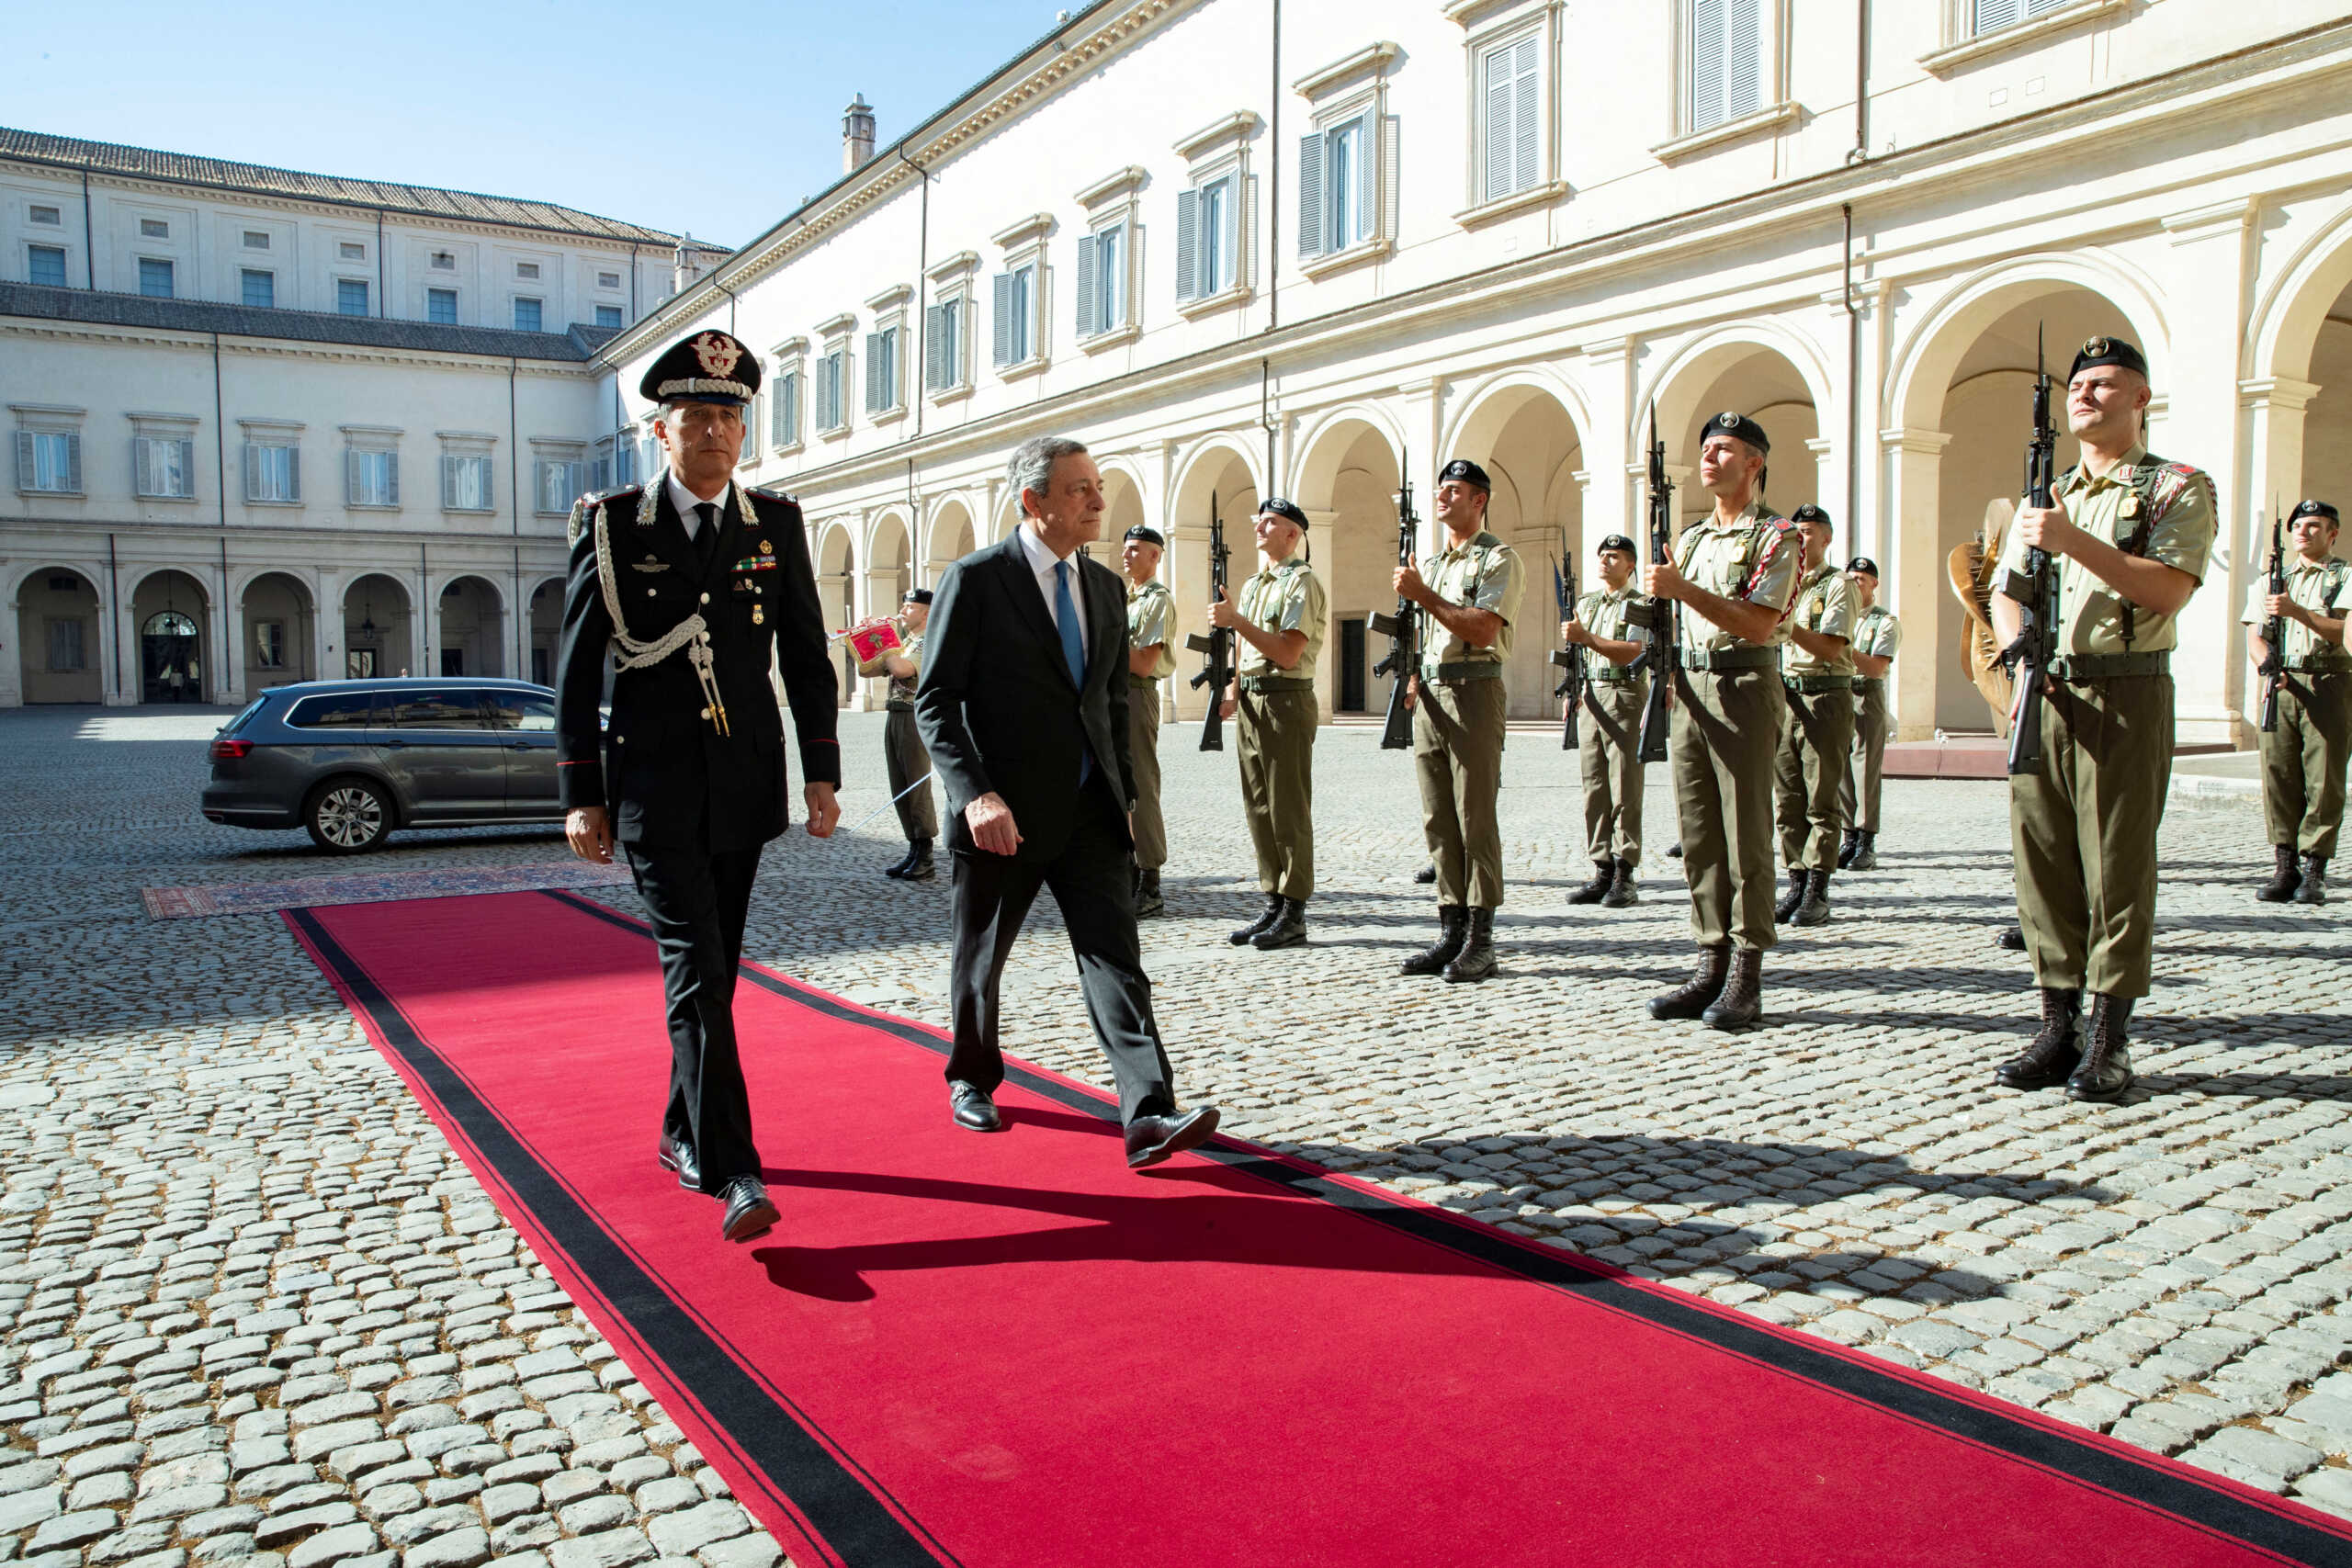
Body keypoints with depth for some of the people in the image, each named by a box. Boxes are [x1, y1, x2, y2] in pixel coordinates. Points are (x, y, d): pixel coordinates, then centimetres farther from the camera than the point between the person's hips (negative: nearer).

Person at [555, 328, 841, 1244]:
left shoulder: (776, 524, 6)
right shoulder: (612, 526, -1)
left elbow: (807, 656, 8)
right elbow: (576, 670, 0)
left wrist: (821, 773, 3)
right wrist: (581, 794, -4)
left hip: (745, 785, 3)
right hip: (654, 785, -3)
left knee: (714, 969, 13)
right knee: (696, 971, -11)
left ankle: (683, 1133, 31)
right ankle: (732, 1172, -11)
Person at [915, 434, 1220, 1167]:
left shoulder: (1105, 586, 11)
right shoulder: (976, 580, -7)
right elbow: (936, 700, -11)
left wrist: (1123, 789, 12)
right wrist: (975, 793, -22)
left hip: (1090, 811, 4)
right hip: (1004, 815, -4)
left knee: (1114, 956, -6)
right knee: (981, 956, 13)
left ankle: (1150, 1116, -10)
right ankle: (972, 1079, 37)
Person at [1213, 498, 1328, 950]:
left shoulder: (1302, 582, -7)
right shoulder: (1251, 586, 20)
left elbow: (1287, 652, -18)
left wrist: (1236, 620, -17)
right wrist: (1234, 690, 8)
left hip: (1285, 700, -9)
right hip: (1251, 703, 9)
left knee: (1289, 811, -5)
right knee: (1259, 809, 9)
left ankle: (1294, 913, 0)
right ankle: (1273, 904, 17)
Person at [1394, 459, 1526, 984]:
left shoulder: (1498, 559, -3)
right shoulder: (1429, 563, 21)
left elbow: (1482, 629, -16)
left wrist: (1423, 595, -14)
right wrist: (1414, 675, 6)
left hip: (1474, 692, -7)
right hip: (1430, 697, 7)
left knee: (1475, 818, -6)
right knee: (1438, 820, 6)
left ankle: (1480, 941, -1)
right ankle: (1451, 933, 12)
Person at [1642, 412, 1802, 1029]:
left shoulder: (1776, 536, -3)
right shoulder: (1690, 539, 19)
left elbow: (1757, 624, -16)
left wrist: (1683, 589, -20)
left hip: (1745, 689, -7)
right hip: (1691, 690, 7)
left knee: (1745, 837, -4)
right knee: (1699, 836, 6)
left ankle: (1746, 980, 1)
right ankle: (1712, 966, 13)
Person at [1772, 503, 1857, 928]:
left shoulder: (1838, 585, -1)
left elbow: (1831, 647, -13)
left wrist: (1786, 622, -19)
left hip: (1825, 697, -6)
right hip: (1785, 694, 6)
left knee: (1820, 801, -4)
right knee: (1788, 799, 5)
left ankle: (1817, 891, -1)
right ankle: (1796, 884, 11)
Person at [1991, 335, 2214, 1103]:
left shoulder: (2178, 488, 3)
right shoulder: (2044, 499, 19)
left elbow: (2166, 588, -12)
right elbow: (2006, 594, 13)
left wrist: (2074, 541, -20)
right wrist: (2020, 654, -6)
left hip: (2126, 696, -5)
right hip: (2043, 696, 5)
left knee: (2117, 866, -3)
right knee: (2043, 862, 4)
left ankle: (2110, 1041, 5)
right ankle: (2057, 1028, 13)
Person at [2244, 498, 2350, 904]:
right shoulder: (2272, 580, 19)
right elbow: (2254, 634, 9)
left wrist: (2296, 610, -19)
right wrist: (2268, 665, -10)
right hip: (2282, 686, 3)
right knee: (2278, 776, -2)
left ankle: (2314, 871, -1)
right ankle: (2285, 867, 4)